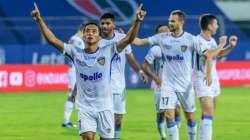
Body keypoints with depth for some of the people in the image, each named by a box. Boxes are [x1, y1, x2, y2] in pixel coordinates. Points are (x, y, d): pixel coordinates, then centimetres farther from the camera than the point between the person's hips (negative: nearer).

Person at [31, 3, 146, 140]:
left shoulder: (107, 51, -3)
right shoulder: (76, 53, 0)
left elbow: (128, 39, -13)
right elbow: (53, 40, -4)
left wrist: (137, 21, -27)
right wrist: (39, 20, -12)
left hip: (104, 106, 0)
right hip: (84, 107, 0)